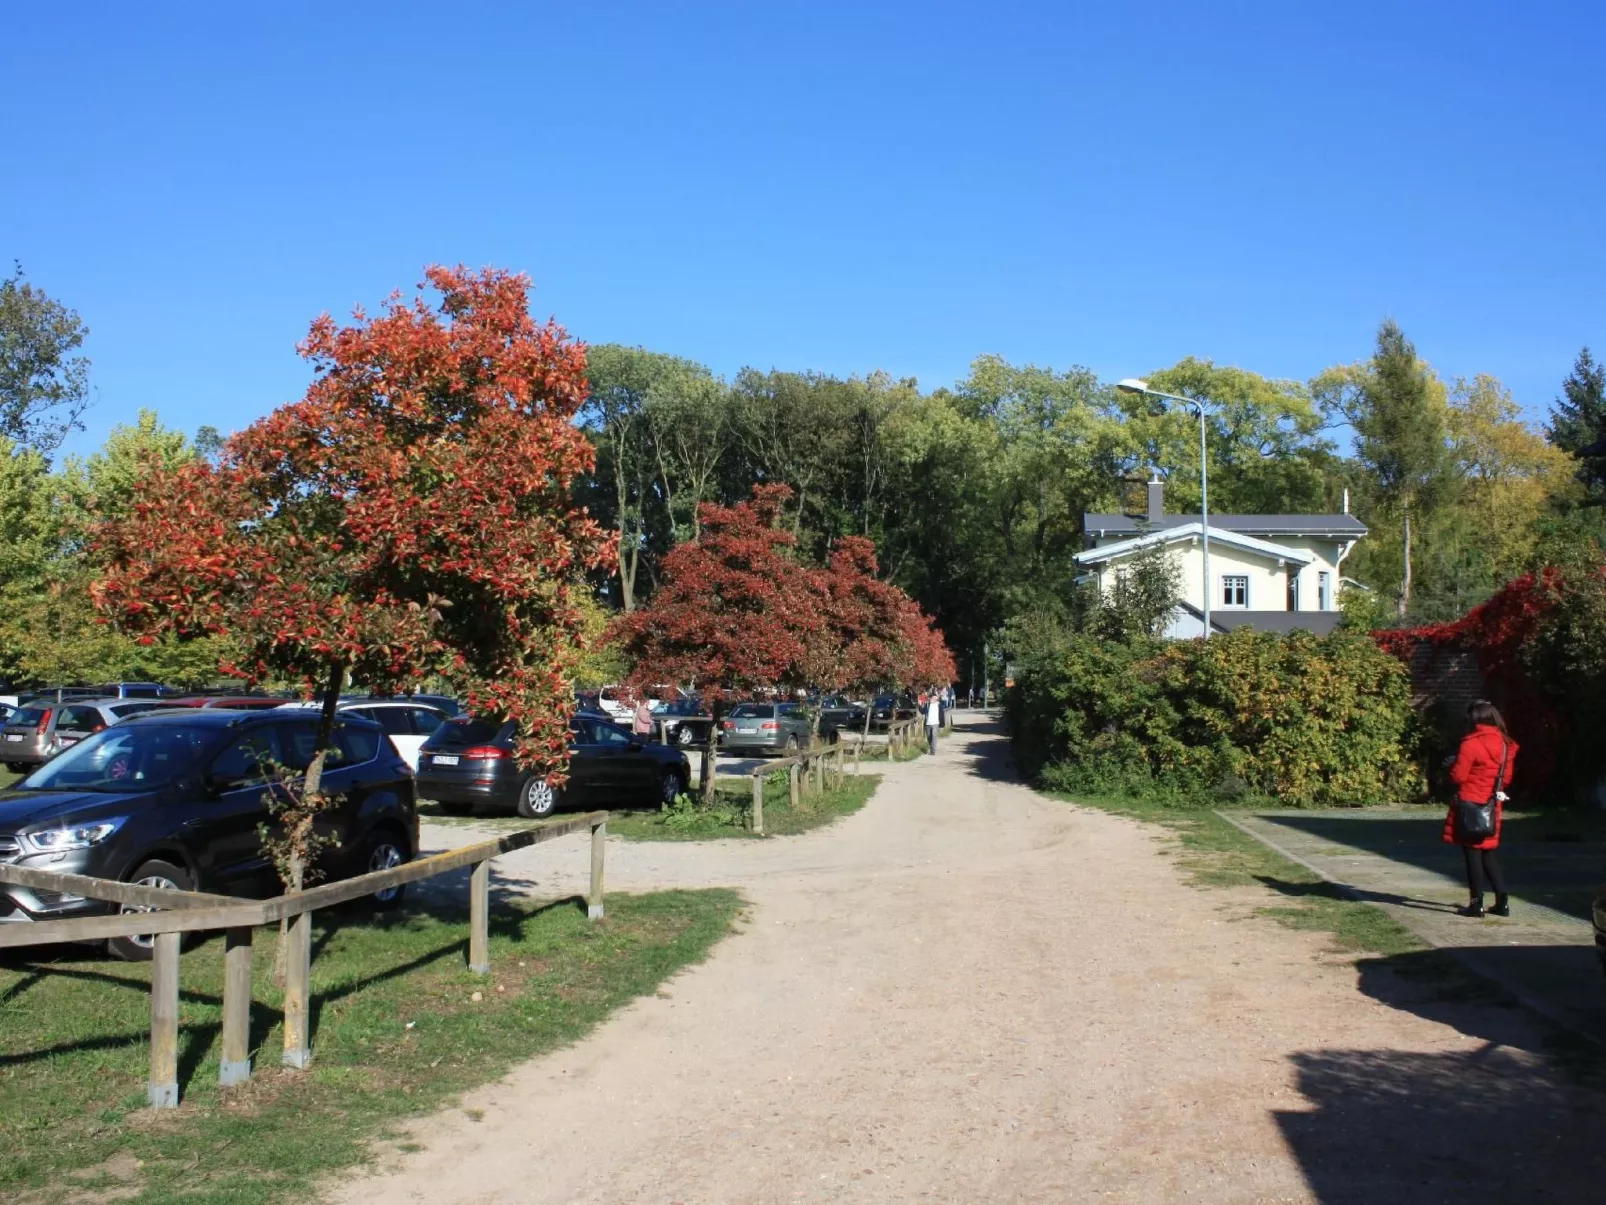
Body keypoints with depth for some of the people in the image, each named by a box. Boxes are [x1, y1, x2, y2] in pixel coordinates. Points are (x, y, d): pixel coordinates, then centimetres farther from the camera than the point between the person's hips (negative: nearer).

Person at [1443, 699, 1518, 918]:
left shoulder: (1471, 742, -15)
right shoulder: (1505, 743, 6)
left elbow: (1458, 775, -15)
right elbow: (1506, 778, 13)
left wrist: (1452, 764, 4)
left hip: (1470, 805, -6)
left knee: (1473, 855, 0)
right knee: (1490, 854, 15)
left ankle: (1477, 903, 1)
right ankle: (1502, 902, 13)